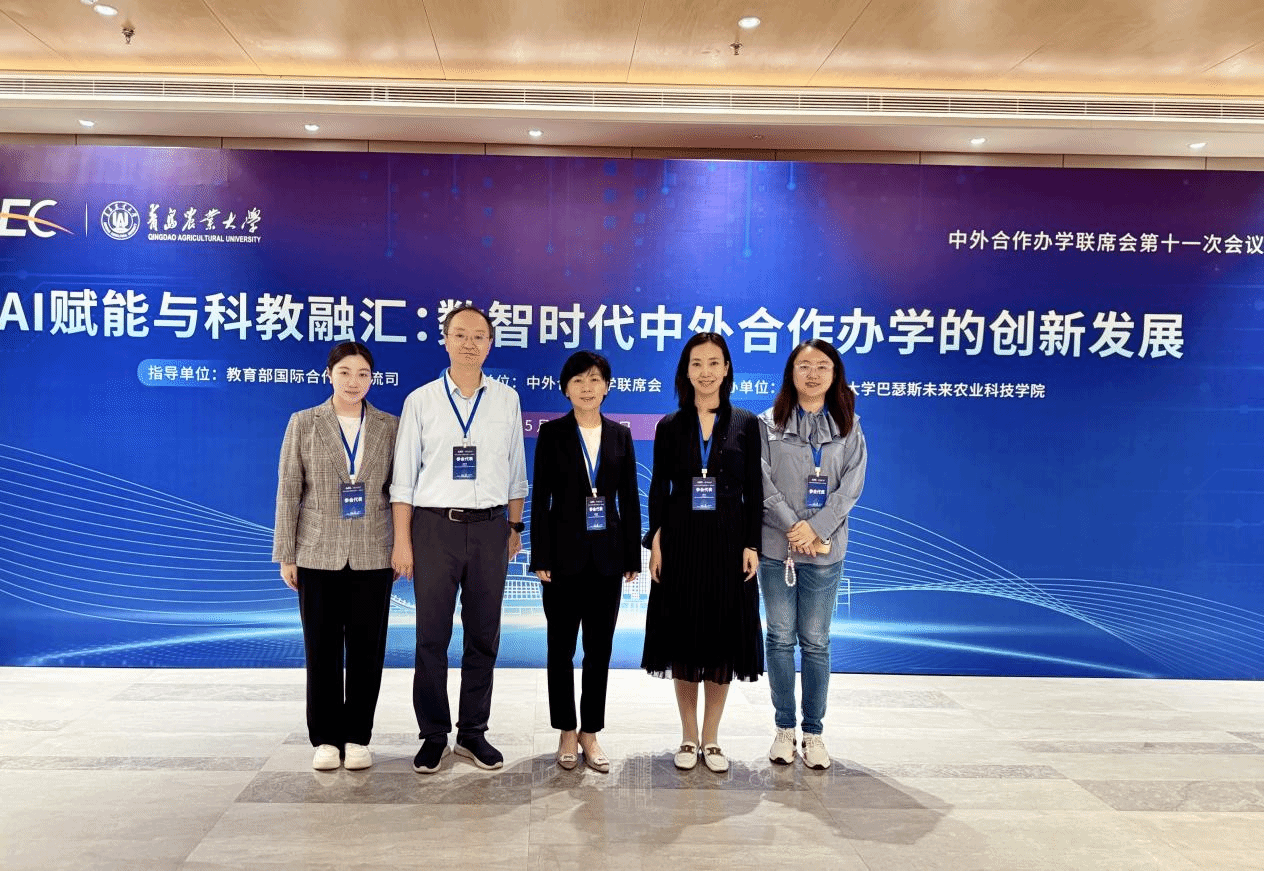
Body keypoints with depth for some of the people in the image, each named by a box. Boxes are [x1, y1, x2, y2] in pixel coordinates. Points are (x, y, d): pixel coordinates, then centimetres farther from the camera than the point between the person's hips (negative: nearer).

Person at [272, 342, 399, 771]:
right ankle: (326, 738, 19)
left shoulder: (390, 426, 3)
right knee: (322, 651, 7)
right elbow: (288, 491, 1)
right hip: (319, 555, 0)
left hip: (372, 556, 1)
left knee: (366, 651, 6)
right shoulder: (303, 423, 2)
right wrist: (286, 554, -1)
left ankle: (357, 737, 19)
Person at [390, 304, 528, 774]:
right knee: (432, 636, 4)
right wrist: (401, 541, -3)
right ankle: (433, 735, 19)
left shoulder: (507, 399, 7)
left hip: (489, 527, 2)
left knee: (484, 635, 9)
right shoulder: (421, 400, 2)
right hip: (435, 525, -1)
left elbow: (515, 471, 12)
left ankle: (474, 732, 23)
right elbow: (404, 475, 1)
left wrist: (515, 528, 9)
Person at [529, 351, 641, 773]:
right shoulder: (552, 433, -1)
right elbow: (539, 497, -4)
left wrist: (632, 556, 3)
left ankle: (590, 733, 21)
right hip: (564, 553, -2)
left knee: (600, 648, 8)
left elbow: (629, 499, 7)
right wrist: (540, 558, -9)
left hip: (607, 555, 2)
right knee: (562, 647, 8)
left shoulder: (620, 435, 6)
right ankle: (566, 731, 23)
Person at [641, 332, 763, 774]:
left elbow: (754, 491, 2)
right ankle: (688, 737, 21)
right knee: (683, 637, 6)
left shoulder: (746, 423, 2)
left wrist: (752, 545, -5)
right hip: (681, 542, 0)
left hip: (728, 542, 0)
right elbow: (658, 489, 4)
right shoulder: (669, 427, 4)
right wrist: (655, 542, -6)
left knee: (723, 637, 5)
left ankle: (711, 739, 20)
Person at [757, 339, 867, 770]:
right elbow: (764, 483, -5)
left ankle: (814, 732, 15)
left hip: (825, 550, 1)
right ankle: (784, 727, 17)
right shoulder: (769, 424, 3)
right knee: (780, 638, 6)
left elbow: (851, 487, -2)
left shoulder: (849, 428, 7)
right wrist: (794, 528, -14)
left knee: (816, 642, 6)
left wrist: (816, 528, -14)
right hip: (776, 546, 0)